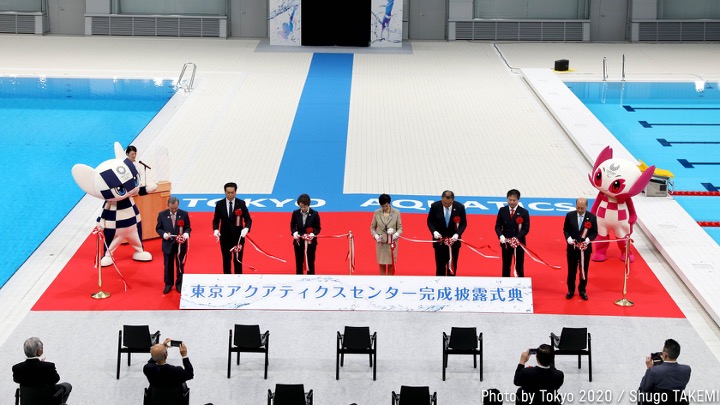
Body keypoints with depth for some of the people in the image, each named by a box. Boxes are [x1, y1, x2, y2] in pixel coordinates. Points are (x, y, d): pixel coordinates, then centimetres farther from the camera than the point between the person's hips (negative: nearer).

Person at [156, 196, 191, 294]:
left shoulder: (184, 214, -6)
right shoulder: (162, 215, -4)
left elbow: (188, 228, -1)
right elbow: (158, 228, 1)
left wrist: (186, 234, -23)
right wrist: (164, 234, -19)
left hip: (181, 244, 0)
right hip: (168, 244, 0)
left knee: (180, 265, 10)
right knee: (168, 265, 10)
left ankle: (179, 284, 24)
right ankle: (168, 284, 24)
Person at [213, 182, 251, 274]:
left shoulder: (241, 203, -4)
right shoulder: (219, 204, -2)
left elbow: (248, 219, -3)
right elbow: (216, 220, 4)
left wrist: (246, 228, -24)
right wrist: (215, 230, -16)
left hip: (238, 237, -1)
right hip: (225, 237, 1)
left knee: (238, 260, 4)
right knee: (226, 260, 8)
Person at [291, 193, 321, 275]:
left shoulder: (314, 214, -8)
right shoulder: (295, 213, -3)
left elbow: (318, 228, -3)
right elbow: (292, 226, 6)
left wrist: (313, 234, -23)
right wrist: (294, 233, -15)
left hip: (310, 242, -2)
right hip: (298, 241, 2)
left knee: (310, 263, 3)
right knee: (299, 263, 8)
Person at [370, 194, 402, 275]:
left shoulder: (396, 213, -3)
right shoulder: (377, 213, -1)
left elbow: (400, 228, 0)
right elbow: (372, 227, 7)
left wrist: (395, 235, -20)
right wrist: (376, 236, -11)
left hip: (392, 243, -1)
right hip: (381, 243, 1)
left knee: (391, 265, 5)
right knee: (382, 265, 4)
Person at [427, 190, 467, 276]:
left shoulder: (460, 207, -11)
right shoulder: (435, 206, -11)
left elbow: (463, 223, -2)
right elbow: (430, 221, 1)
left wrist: (457, 234, -19)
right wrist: (434, 232, -18)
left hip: (453, 240, 1)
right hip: (439, 240, -1)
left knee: (452, 266, 7)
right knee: (440, 266, 2)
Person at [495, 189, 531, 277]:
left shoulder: (524, 212, -6)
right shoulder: (502, 211, 1)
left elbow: (526, 229, -9)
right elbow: (498, 226, 2)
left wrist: (517, 238, -23)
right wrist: (501, 236, -18)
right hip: (505, 243, 2)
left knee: (519, 267, 5)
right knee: (506, 267, 10)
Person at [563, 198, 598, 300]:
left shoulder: (592, 217, -6)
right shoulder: (570, 215, -4)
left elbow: (594, 232, -1)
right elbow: (565, 229, 3)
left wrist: (588, 239, -19)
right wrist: (568, 238, -16)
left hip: (585, 248, 0)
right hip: (572, 248, 1)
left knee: (584, 270, 10)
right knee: (571, 270, 10)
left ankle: (582, 290, 23)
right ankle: (571, 290, 23)